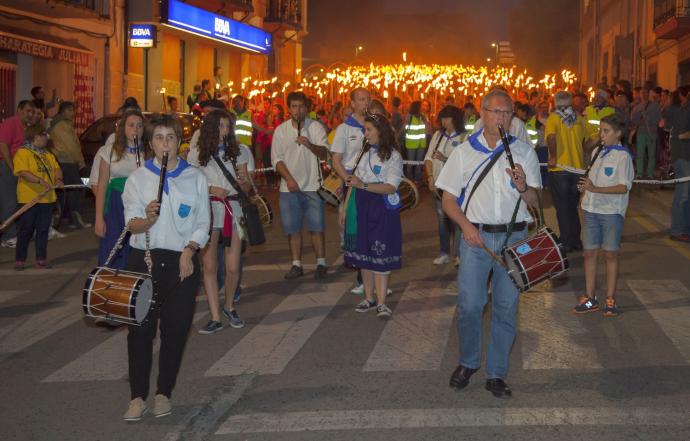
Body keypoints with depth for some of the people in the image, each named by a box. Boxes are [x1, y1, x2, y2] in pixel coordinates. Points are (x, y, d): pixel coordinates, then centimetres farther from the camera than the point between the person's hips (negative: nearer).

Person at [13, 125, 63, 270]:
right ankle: (19, 260, 10)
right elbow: (23, 172, -19)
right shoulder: (22, 153, -8)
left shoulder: (48, 155, 16)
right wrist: (40, 181, -29)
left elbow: (56, 168, 14)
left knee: (43, 230, 9)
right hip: (29, 198, -6)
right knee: (26, 230, 1)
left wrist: (58, 179, -8)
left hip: (47, 198, 6)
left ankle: (41, 259, 16)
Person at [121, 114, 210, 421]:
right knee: (141, 329, -2)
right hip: (144, 259, 0)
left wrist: (189, 250, -9)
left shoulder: (195, 178, 7)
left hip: (182, 261, 0)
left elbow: (203, 224, 7)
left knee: (175, 330, 2)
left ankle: (164, 393, 15)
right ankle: (138, 396, 6)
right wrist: (147, 218, -25)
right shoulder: (138, 178, 5)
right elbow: (132, 225, -2)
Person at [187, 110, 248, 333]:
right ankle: (215, 318, 6)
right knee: (209, 266, 0)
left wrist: (243, 182, -11)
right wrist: (210, 189, -12)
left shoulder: (237, 152, 8)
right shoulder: (196, 154, 2)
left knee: (233, 267, -2)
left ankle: (229, 306, 25)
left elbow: (247, 188, 12)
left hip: (232, 209, 1)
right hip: (207, 209, -1)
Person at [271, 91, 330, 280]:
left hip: (312, 186, -2)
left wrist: (310, 145, -30)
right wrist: (289, 179, -10)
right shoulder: (281, 130, 4)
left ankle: (321, 264, 9)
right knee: (292, 229, 7)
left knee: (316, 228, 0)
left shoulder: (316, 127, -1)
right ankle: (296, 265, 16)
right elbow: (277, 159, 3)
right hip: (289, 187, 2)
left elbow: (324, 154, -11)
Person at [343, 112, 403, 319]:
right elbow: (354, 181, 15)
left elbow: (391, 187, -17)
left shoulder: (393, 156, -7)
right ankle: (369, 298, 17)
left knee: (380, 256, -5)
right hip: (360, 207, 6)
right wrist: (346, 207, 12)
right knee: (363, 254, 8)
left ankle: (381, 303, -1)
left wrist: (364, 185, -27)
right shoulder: (365, 152, 12)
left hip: (381, 207, -6)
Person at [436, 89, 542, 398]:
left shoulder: (524, 152, 6)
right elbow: (448, 199, 5)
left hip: (514, 238, 1)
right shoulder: (464, 152, 5)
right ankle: (468, 362, 19)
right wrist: (466, 225, -11)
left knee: (506, 307, 4)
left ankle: (496, 374, 15)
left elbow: (534, 201, 3)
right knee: (469, 305, -5)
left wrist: (523, 188, -19)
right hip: (476, 235, -1)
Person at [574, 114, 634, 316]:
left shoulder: (623, 156, -9)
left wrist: (595, 189, -22)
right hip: (592, 209, 6)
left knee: (611, 254, 3)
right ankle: (590, 298, 14)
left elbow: (624, 187, -16)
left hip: (612, 211, -5)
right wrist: (585, 189, -3)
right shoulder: (597, 152, 10)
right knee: (589, 252, 5)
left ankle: (610, 299, 12)